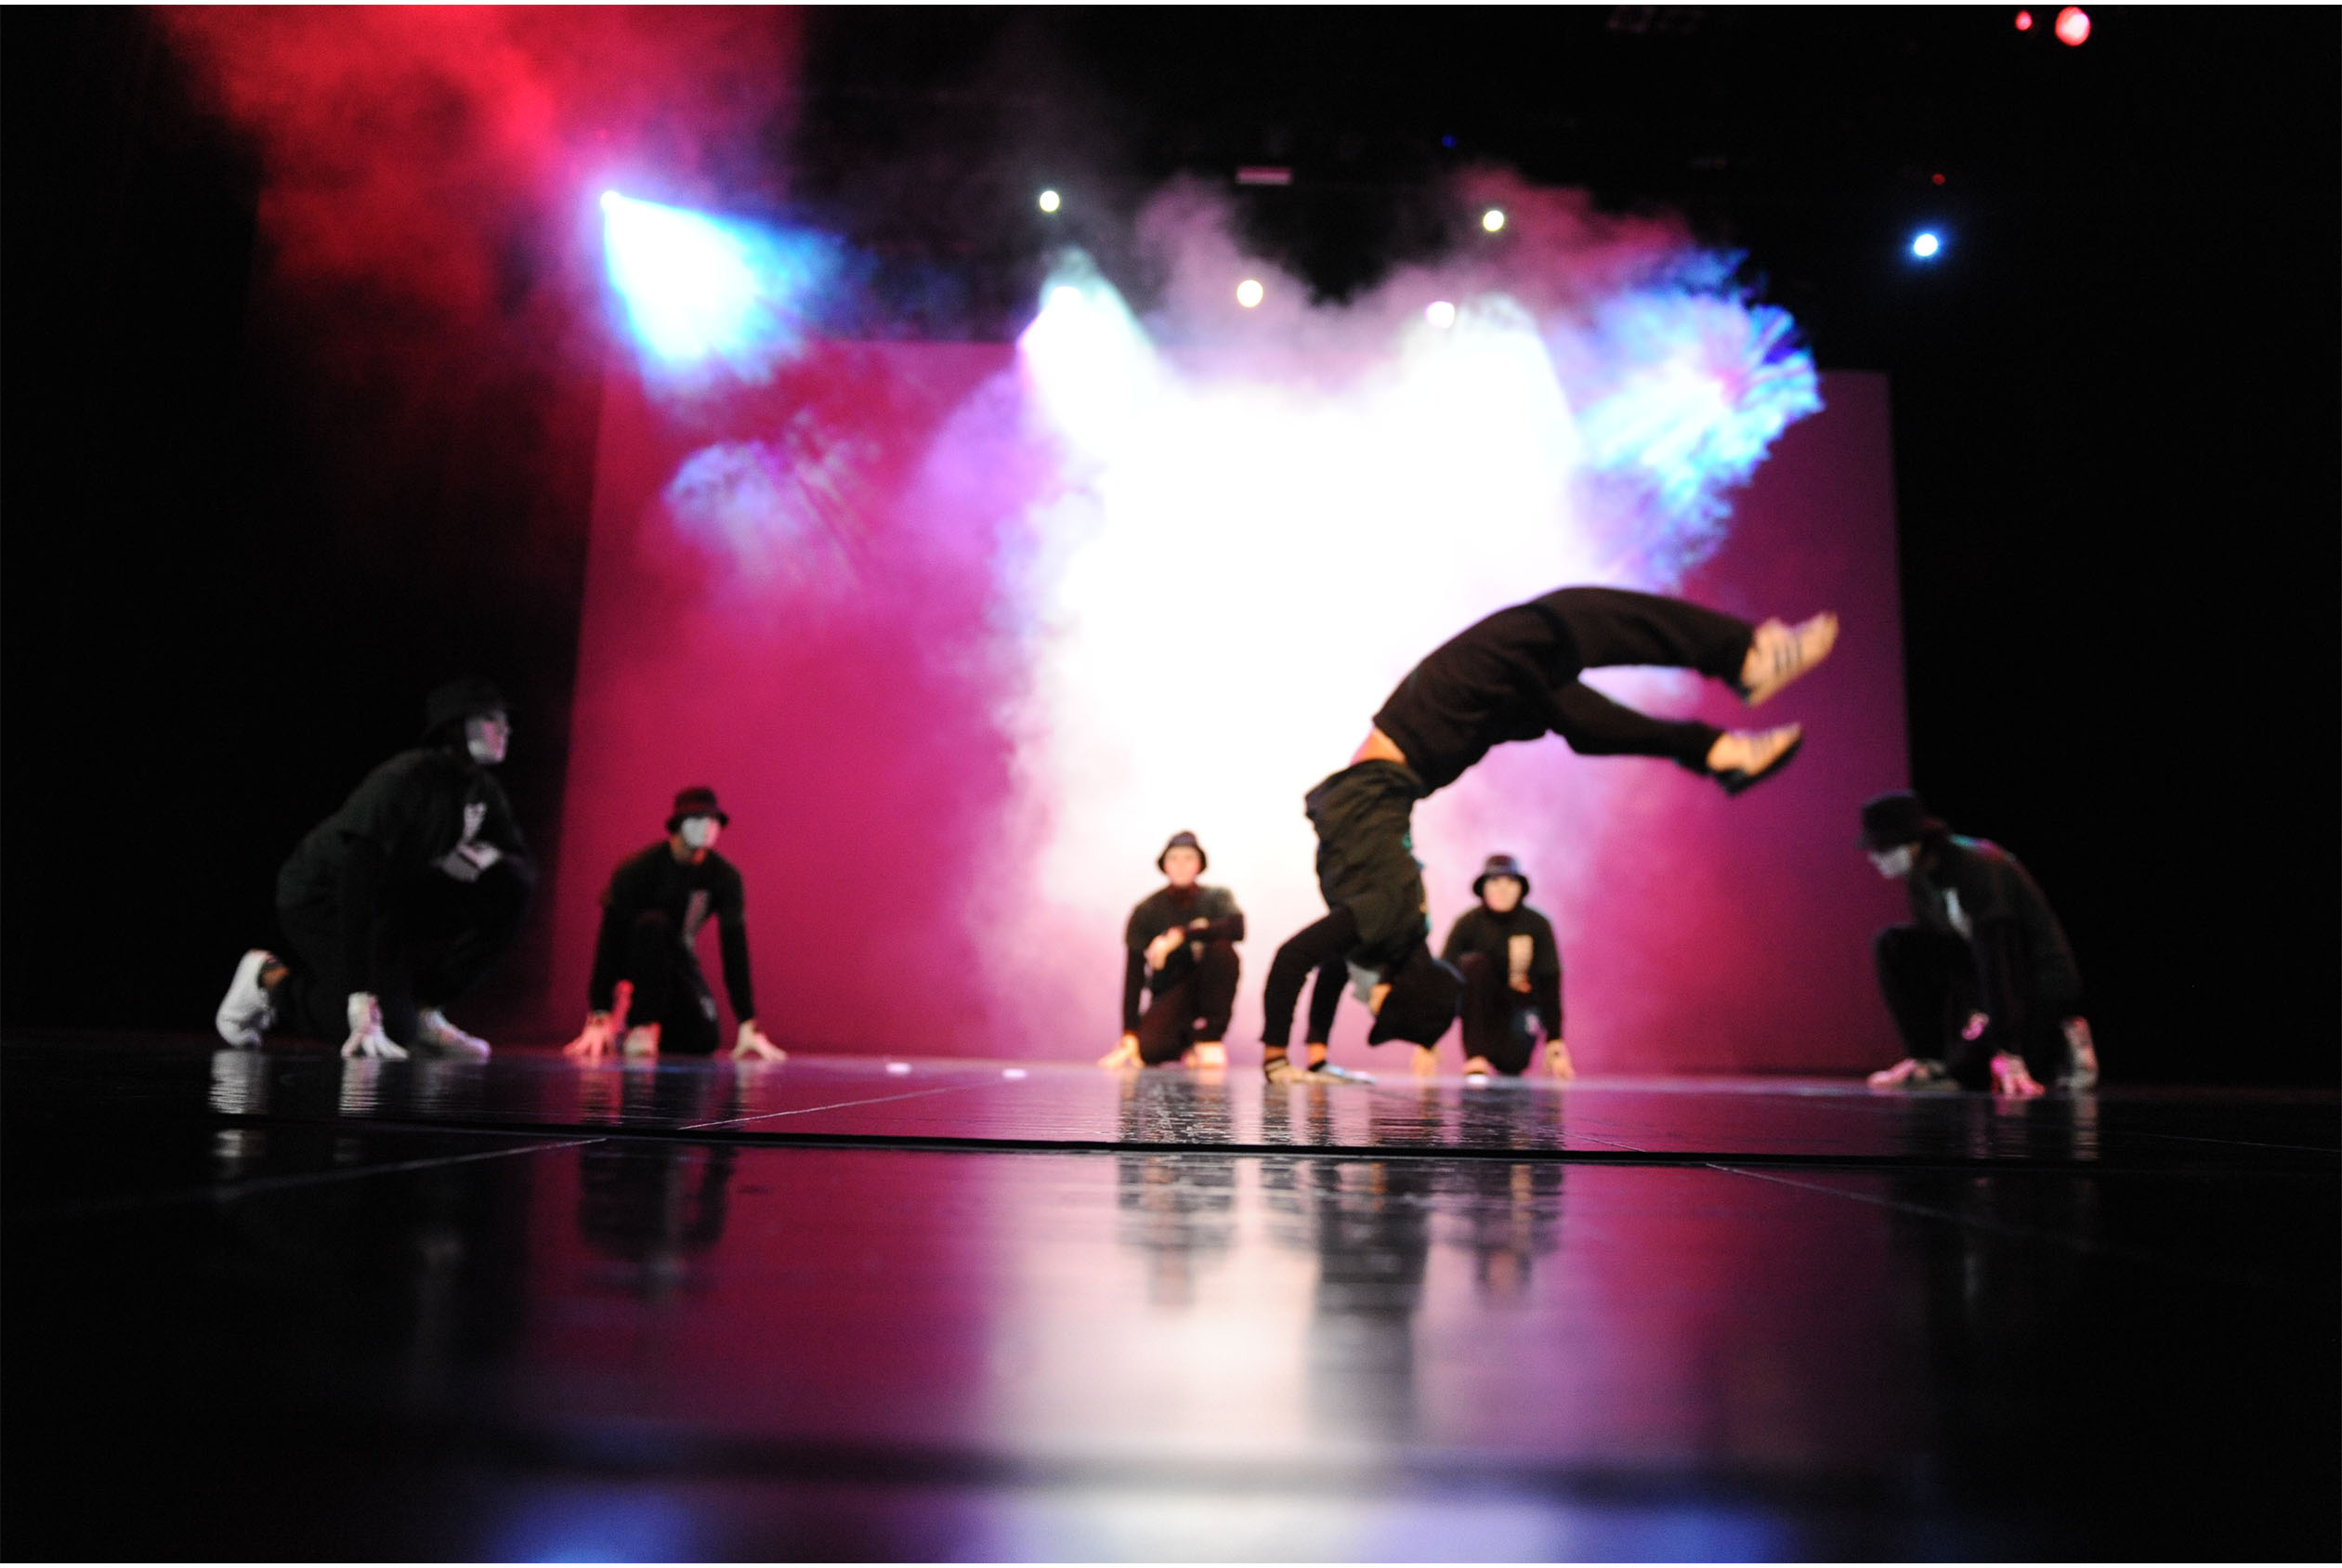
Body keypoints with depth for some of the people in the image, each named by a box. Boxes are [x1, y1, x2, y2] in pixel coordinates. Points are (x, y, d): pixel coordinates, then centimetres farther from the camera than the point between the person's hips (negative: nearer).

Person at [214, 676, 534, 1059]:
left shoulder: (483, 791, -4)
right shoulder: (399, 782, -28)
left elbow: (526, 866, 0)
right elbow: (357, 887, -34)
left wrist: (489, 857, -26)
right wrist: (362, 1000, -39)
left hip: (397, 898, 7)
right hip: (320, 901, -7)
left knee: (509, 888, -14)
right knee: (393, 1030, -21)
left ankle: (423, 1012, -5)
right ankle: (272, 977, 4)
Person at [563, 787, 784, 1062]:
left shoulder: (726, 877, -16)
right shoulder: (637, 869, -25)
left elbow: (735, 949, -17)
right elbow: (610, 939, -28)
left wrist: (748, 1026, -21)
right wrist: (598, 1020, -35)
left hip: (677, 951, 3)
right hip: (633, 953, -3)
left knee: (703, 1042, -16)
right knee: (652, 923, -37)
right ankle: (641, 1024, -23)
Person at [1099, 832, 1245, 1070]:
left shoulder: (1216, 897, -5)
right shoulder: (1146, 911, -8)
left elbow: (1237, 927, -29)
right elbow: (1133, 975, -14)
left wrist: (1181, 935, -33)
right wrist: (1129, 1036, -22)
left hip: (1208, 986, 0)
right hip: (1168, 992, 0)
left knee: (1222, 948, -31)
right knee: (1149, 1051, -30)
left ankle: (1211, 1037, -17)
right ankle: (1184, 1040, 7)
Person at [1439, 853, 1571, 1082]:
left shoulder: (1537, 924, -14)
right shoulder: (1468, 923, -16)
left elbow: (1550, 985, -12)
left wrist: (1555, 1043, -17)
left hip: (1521, 1003, 1)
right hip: (1480, 1005, -1)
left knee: (1512, 1063, -25)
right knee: (1474, 962, -30)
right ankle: (1476, 1058, -29)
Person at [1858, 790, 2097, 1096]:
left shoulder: (1980, 869, -28)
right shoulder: (1922, 876, -2)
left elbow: (1996, 961, -33)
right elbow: (1930, 957, 5)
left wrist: (2010, 1056, -37)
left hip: (2042, 982, -8)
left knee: (1967, 1072, -17)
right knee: (1892, 946, -9)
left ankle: (2060, 1042, 5)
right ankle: (1930, 1062, -5)